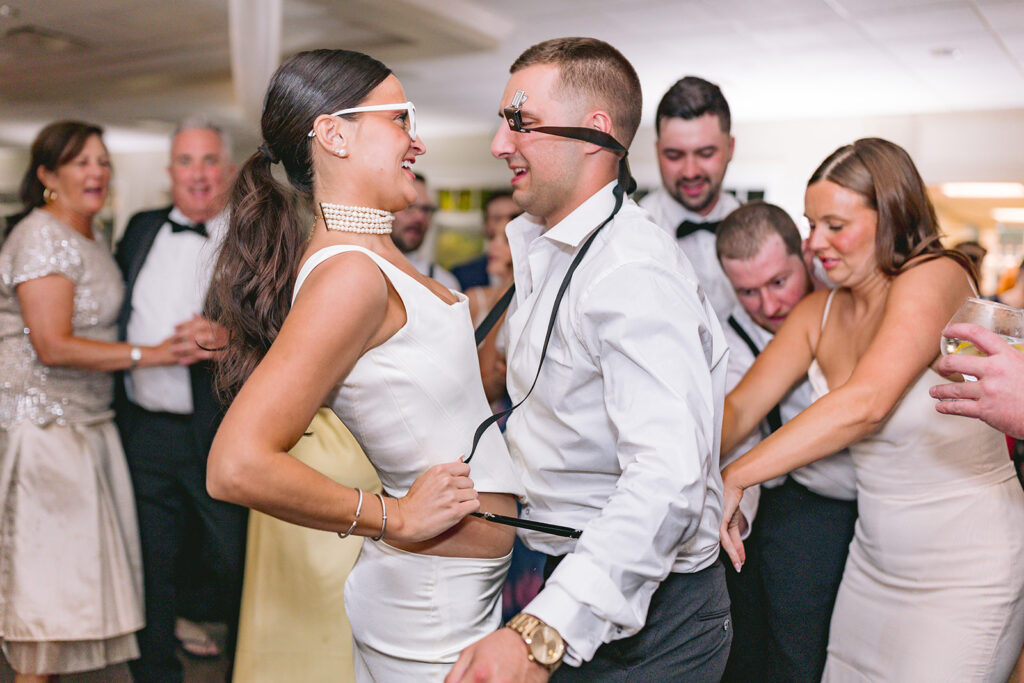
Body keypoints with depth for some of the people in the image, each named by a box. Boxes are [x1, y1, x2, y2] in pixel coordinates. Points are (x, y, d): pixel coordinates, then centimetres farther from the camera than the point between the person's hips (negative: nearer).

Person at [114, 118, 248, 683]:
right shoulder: (141, 230, 11)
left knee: (237, 567, 5)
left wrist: (227, 336, -25)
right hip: (141, 429, 5)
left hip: (221, 435, -4)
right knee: (151, 566, 17)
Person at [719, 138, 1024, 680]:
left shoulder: (935, 278, -18)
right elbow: (740, 406, -2)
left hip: (967, 569, -6)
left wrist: (733, 480, -31)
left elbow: (864, 403, -31)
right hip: (874, 562, 6)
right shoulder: (819, 313, 3)